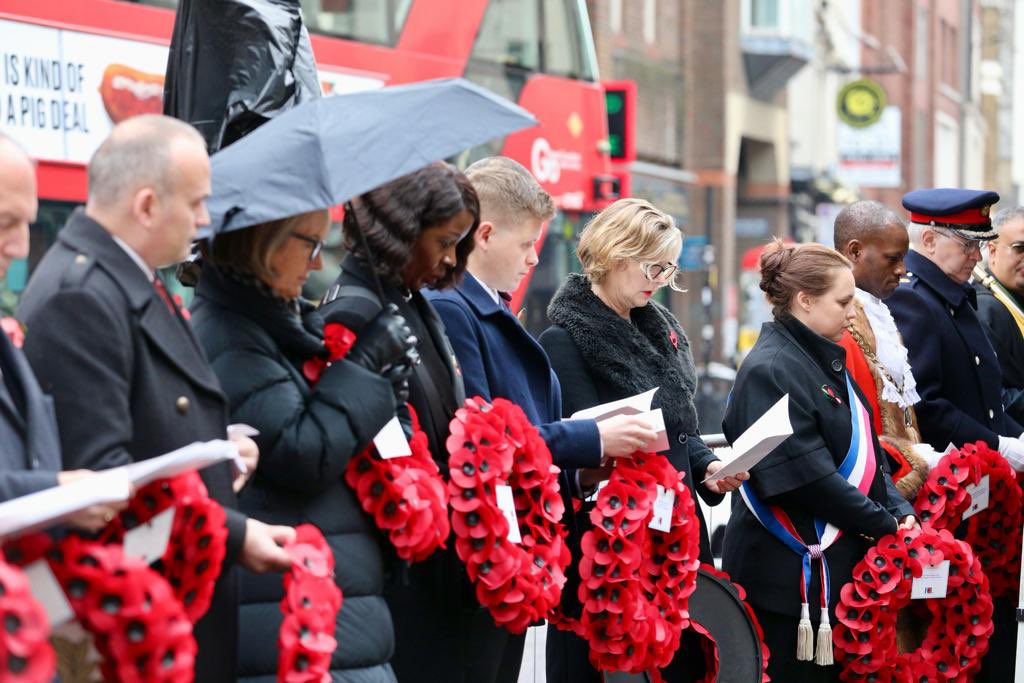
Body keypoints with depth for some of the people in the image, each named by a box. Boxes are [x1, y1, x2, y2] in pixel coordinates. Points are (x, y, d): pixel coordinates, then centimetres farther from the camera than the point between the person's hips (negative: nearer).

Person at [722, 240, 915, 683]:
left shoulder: (827, 362, 14)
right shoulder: (771, 371, -15)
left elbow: (865, 452, 16)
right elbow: (808, 476, -21)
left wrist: (899, 509, -1)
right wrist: (885, 525, -13)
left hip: (840, 562, 9)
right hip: (787, 576, -9)